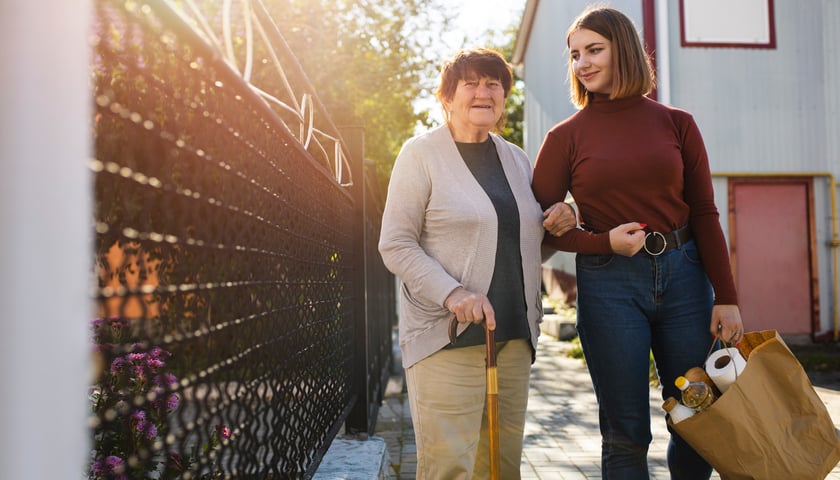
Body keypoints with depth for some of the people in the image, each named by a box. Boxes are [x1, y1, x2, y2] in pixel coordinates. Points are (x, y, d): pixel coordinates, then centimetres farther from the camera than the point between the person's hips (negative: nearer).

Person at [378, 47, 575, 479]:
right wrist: (452, 293, -19)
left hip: (514, 333, 6)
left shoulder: (516, 159, 17)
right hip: (447, 335, -5)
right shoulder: (421, 154, -1)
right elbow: (395, 245, -6)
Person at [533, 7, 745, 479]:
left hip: (683, 275, 2)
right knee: (627, 432, 5)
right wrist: (605, 242, -14)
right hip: (609, 283, -2)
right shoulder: (567, 136, 1)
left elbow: (704, 214, 5)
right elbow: (544, 224, 1)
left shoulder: (676, 123, 6)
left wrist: (726, 297, 0)